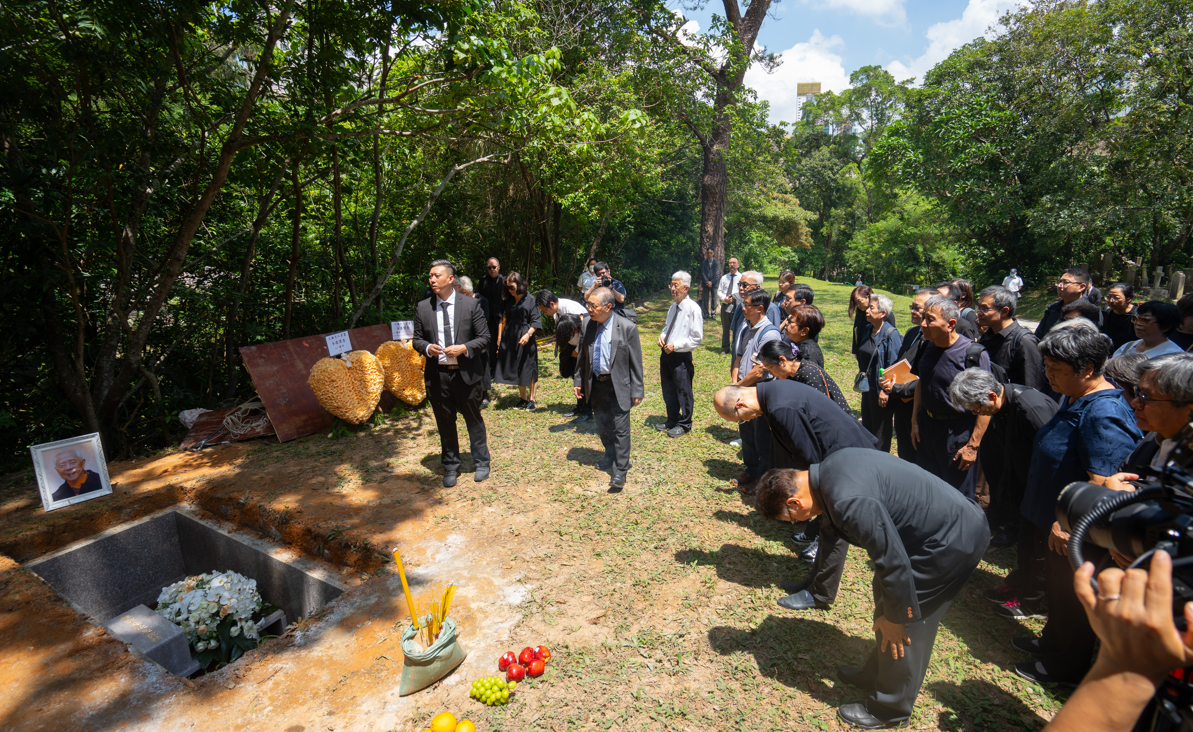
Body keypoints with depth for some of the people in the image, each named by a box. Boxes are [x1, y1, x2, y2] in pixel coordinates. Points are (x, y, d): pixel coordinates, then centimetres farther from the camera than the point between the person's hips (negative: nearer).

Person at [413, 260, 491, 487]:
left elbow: (484, 338, -2)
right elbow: (417, 339, 9)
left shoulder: (470, 305, -3)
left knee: (474, 420, 11)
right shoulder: (423, 308, 4)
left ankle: (481, 462, 29)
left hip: (466, 374, -2)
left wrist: (464, 348, -18)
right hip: (437, 375, 2)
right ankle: (450, 467, 29)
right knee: (445, 423, 13)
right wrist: (427, 348, -13)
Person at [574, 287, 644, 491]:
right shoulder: (587, 324, -2)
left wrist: (637, 391, -8)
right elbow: (583, 355, 10)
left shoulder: (627, 327, -16)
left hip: (618, 386, -5)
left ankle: (620, 472, 12)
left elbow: (635, 362, -9)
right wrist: (578, 381, 10)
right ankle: (610, 455, 45)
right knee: (602, 425, 20)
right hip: (595, 384, 5)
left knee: (620, 429, 0)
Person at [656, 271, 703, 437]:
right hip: (666, 353, 8)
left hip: (681, 356, -8)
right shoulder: (673, 306, 9)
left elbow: (697, 337, -16)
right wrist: (662, 335, 3)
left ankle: (684, 424, 25)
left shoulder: (693, 308, -15)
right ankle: (672, 421, 37)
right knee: (668, 389, 19)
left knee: (683, 391, 6)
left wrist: (675, 345, -18)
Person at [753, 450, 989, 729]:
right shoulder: (830, 465, -2)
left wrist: (895, 616, -7)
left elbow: (893, 561, -25)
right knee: (886, 600, 21)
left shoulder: (848, 502, -32)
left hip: (952, 541, -9)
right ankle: (876, 676, 41)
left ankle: (888, 709, 27)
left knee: (902, 629, 6)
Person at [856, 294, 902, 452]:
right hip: (867, 386, 8)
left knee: (880, 427, 6)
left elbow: (894, 366, -19)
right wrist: (860, 371, 13)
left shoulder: (891, 334, -17)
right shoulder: (868, 330, 5)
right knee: (867, 423, 19)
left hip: (881, 389, -8)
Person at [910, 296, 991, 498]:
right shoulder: (928, 347, 1)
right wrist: (915, 421, 13)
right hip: (926, 426, 6)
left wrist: (973, 446, -16)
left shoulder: (974, 354, -18)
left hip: (957, 433, -6)